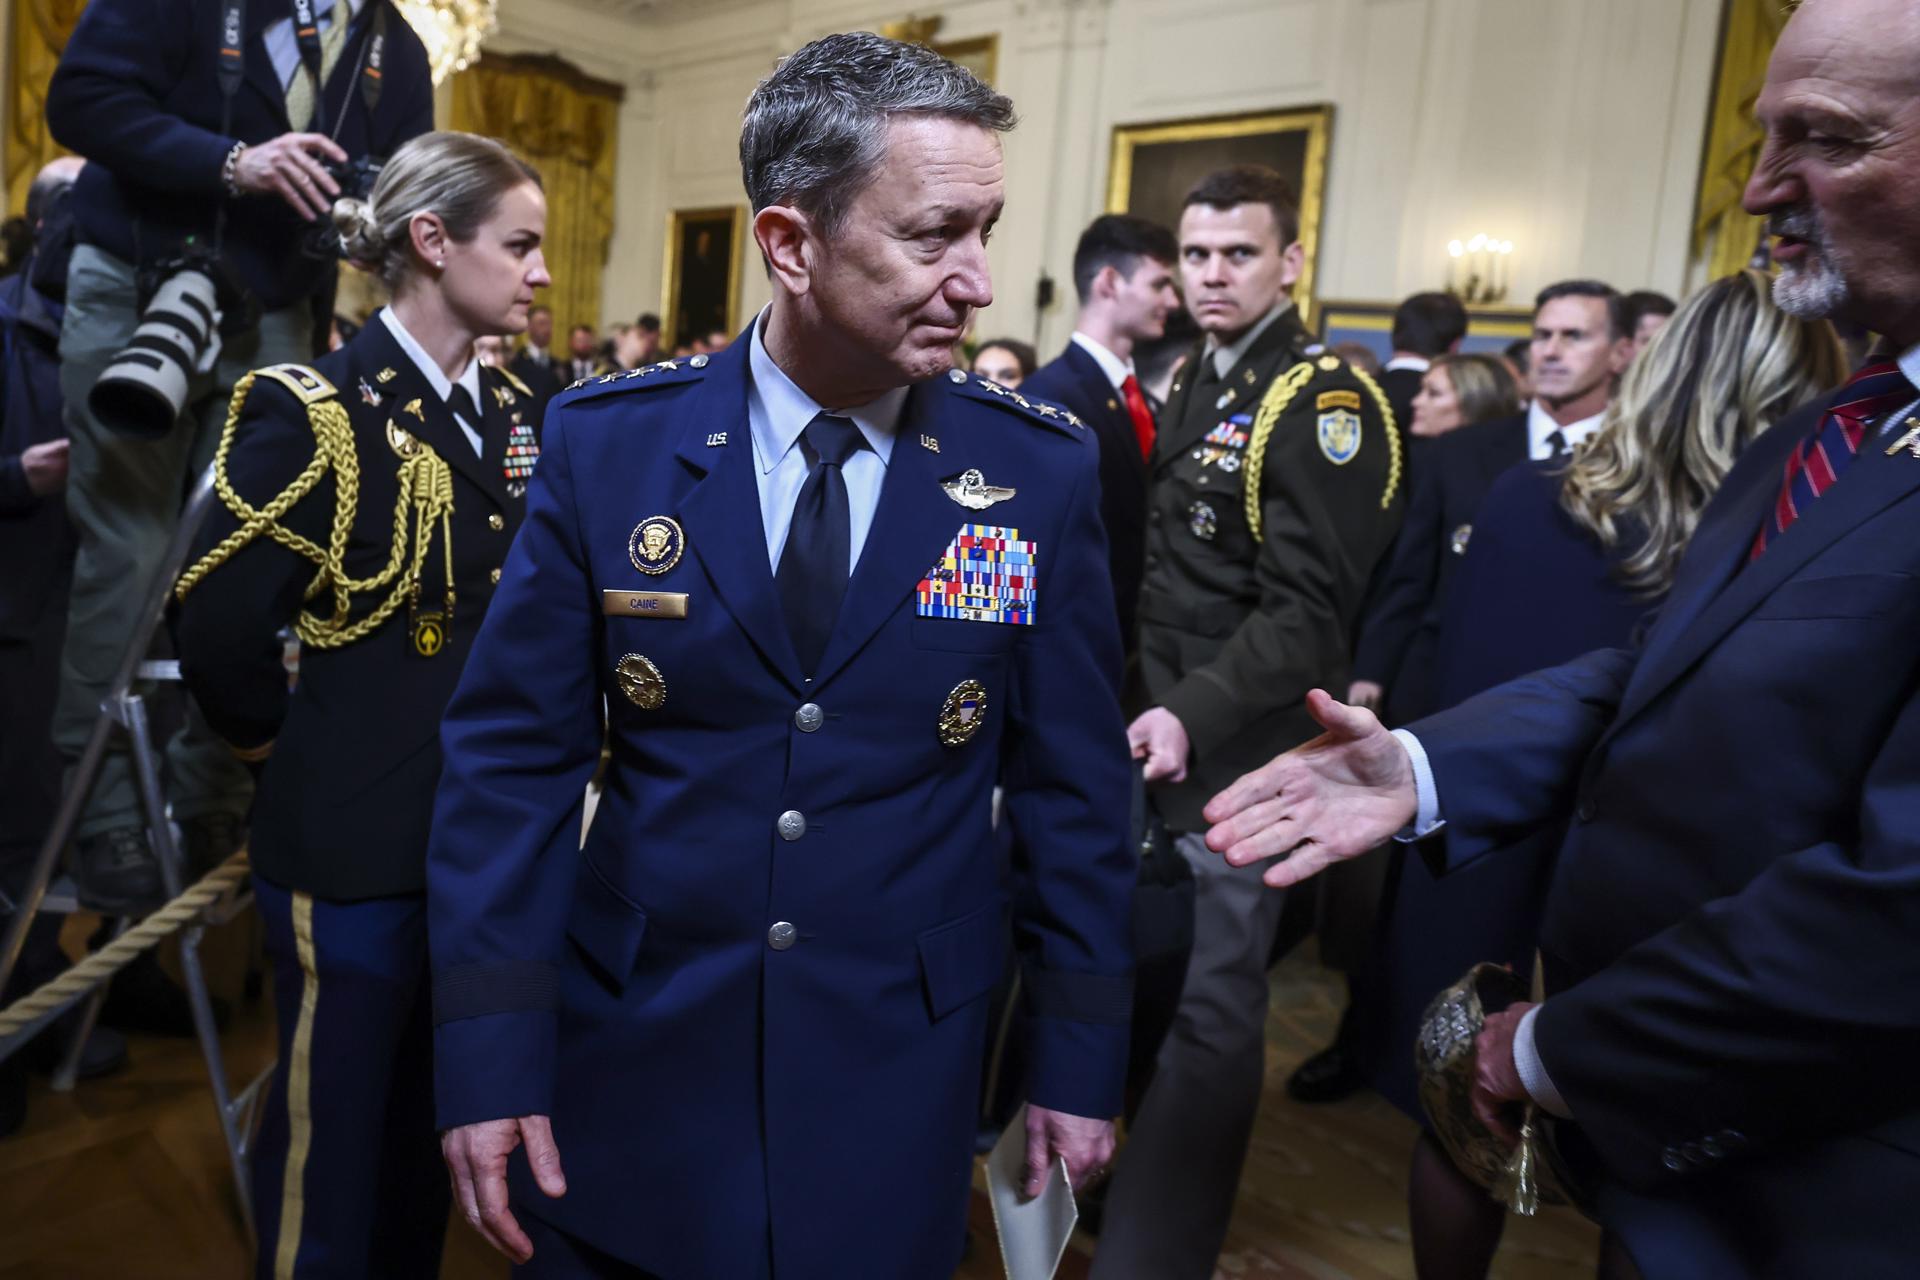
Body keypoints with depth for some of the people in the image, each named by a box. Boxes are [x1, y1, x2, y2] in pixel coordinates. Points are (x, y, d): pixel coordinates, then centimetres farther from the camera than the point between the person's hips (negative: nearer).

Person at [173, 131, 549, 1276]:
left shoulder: (513, 410, 6)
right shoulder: (315, 410, -15)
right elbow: (218, 624, -16)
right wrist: (281, 743, -1)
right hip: (361, 836, -6)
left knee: (436, 1110, 22)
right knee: (334, 1123, 12)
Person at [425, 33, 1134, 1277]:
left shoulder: (1043, 468, -9)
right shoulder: (607, 442, -9)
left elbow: (1074, 785, -3)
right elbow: (513, 755, -5)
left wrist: (1082, 1059, 1)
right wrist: (489, 1055, -6)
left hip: (902, 1076, 0)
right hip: (629, 1059, 1)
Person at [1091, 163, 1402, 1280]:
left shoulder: (1324, 398, -11)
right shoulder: (1194, 386, 15)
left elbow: (1308, 608, -19)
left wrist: (1195, 714, -29)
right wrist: (1149, 703, 12)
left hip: (1238, 758, -8)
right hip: (1164, 735, 8)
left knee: (1208, 1013, 0)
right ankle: (1139, 1185, 39)